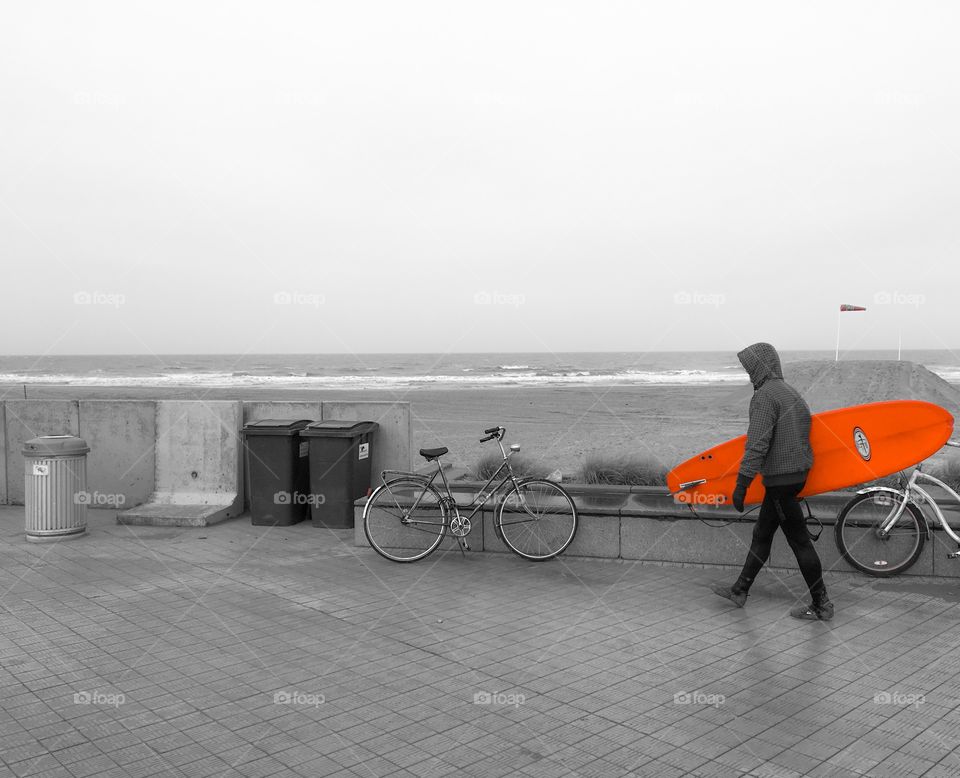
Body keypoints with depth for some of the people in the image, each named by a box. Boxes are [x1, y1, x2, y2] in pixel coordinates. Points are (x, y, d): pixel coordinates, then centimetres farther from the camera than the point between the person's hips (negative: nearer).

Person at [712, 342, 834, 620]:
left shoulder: (765, 396, -16)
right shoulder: (791, 392, 14)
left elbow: (757, 445, -23)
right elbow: (800, 433, 17)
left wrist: (741, 484, -22)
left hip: (780, 478, -10)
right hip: (797, 474, 10)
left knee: (799, 540, -1)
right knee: (761, 535, 16)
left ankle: (821, 605, 7)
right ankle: (740, 591, 25)